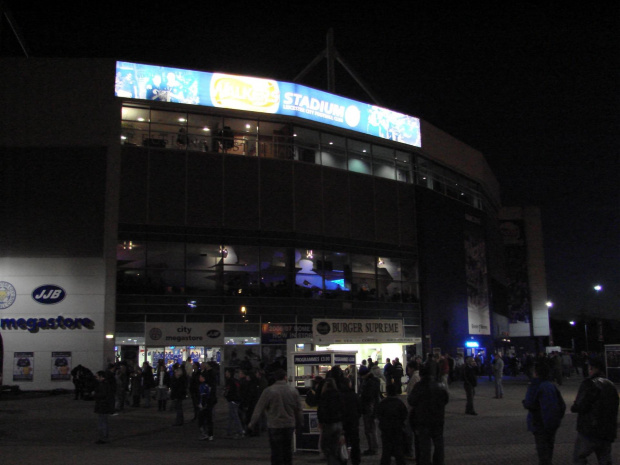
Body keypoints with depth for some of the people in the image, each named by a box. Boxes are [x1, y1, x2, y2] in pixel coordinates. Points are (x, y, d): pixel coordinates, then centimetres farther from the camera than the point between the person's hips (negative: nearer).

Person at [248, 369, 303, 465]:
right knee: (287, 449, 17)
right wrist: (299, 424, 20)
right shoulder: (293, 390, 1)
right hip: (290, 425, 3)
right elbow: (298, 409, 8)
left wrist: (252, 423, 3)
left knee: (276, 451, 1)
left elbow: (259, 409, -7)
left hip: (274, 425, -3)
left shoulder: (268, 391, -9)